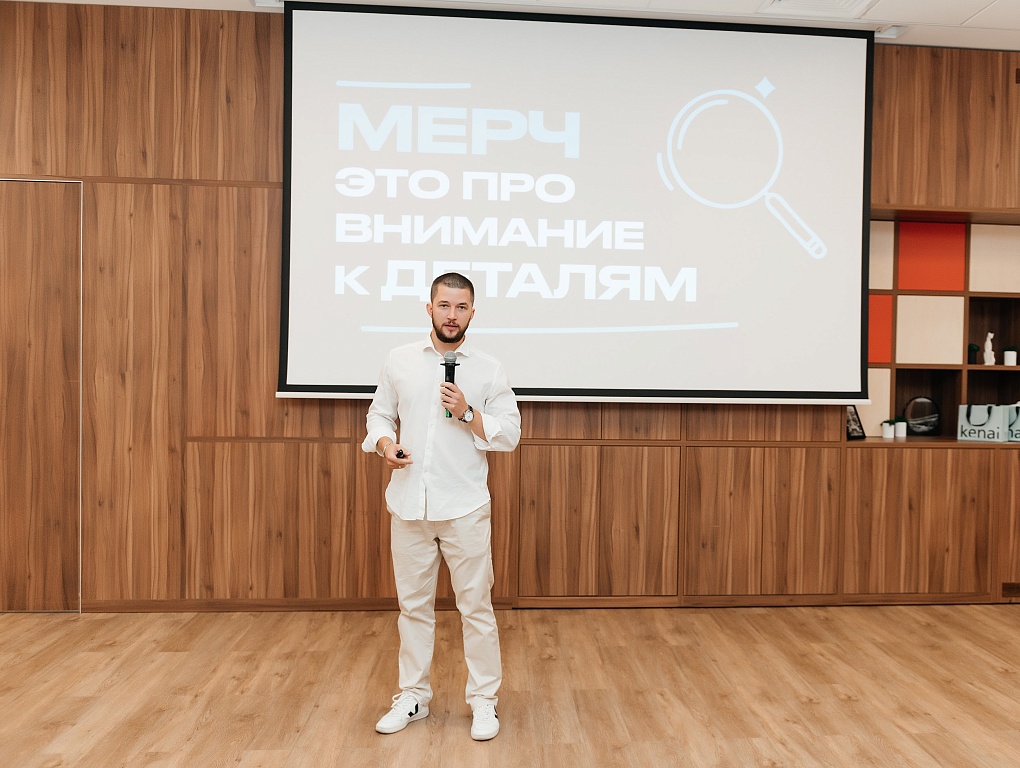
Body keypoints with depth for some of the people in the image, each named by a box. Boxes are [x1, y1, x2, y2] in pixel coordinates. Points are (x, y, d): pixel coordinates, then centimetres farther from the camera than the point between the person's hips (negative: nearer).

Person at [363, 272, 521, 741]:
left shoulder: (489, 369, -1)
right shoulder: (399, 361, 5)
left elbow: (510, 435, -2)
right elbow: (379, 415, 9)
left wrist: (468, 413, -16)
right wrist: (384, 444, -12)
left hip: (464, 507, -2)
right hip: (409, 504, 2)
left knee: (476, 606, 6)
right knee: (414, 605, 14)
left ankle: (483, 701, 22)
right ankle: (413, 697, 30)